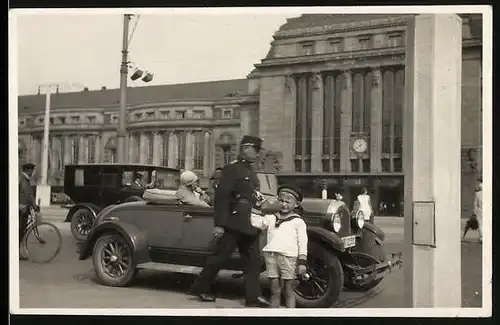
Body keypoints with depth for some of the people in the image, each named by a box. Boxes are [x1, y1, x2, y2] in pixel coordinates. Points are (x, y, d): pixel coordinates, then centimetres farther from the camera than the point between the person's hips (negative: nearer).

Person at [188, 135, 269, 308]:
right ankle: (200, 288, 16)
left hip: (249, 226, 8)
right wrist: (219, 224, -20)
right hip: (233, 224, -8)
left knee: (254, 260, 5)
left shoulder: (251, 173, 17)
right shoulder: (231, 169, -8)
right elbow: (221, 197, -15)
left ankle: (253, 296, 10)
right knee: (219, 257, 1)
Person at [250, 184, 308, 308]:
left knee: (289, 291, 4)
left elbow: (302, 243, -1)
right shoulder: (271, 218, 17)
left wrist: (302, 262, -8)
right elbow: (256, 222, 11)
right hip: (271, 255, 4)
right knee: (275, 291, 10)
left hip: (288, 257, -3)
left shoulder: (298, 221, 4)